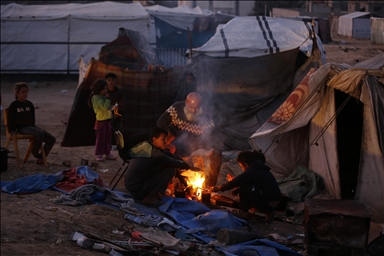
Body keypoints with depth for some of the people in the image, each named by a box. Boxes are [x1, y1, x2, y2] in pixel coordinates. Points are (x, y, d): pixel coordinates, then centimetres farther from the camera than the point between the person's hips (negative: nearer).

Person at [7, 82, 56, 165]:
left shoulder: (29, 104, 16)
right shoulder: (13, 105, -2)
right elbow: (10, 119, -2)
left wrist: (34, 126, 16)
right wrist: (12, 130, -10)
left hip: (31, 127, 7)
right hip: (22, 128, -7)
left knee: (52, 139, -4)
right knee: (39, 133, -36)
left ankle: (41, 157, 7)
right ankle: (35, 154, -16)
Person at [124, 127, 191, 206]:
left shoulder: (145, 147, 9)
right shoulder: (155, 154, -18)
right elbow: (175, 163, -10)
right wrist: (187, 166, 9)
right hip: (138, 190, -9)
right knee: (170, 169, -11)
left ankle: (151, 195, 12)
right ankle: (152, 197, -8)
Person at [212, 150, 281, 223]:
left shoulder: (251, 173, -13)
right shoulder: (262, 169, 13)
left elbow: (235, 183, -5)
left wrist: (219, 188, 8)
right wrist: (238, 189, 20)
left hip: (267, 205, -9)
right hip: (276, 202, 9)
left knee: (244, 187, -5)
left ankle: (244, 212, 7)